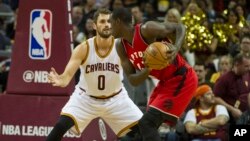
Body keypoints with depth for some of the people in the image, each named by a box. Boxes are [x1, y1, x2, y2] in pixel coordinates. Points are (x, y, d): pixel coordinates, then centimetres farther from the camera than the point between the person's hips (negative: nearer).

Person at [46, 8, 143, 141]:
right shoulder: (83, 48, -21)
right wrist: (61, 80, -54)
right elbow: (68, 74, -29)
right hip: (85, 97, -2)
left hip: (115, 99, 2)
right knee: (61, 126, -22)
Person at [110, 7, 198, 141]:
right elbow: (133, 80, 0)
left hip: (181, 80, -9)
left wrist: (176, 48, -33)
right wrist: (147, 70, -22)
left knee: (146, 123, -18)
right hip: (166, 82, 9)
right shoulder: (121, 46, 4)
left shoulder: (146, 29, -19)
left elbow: (180, 27, -13)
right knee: (147, 125, 14)